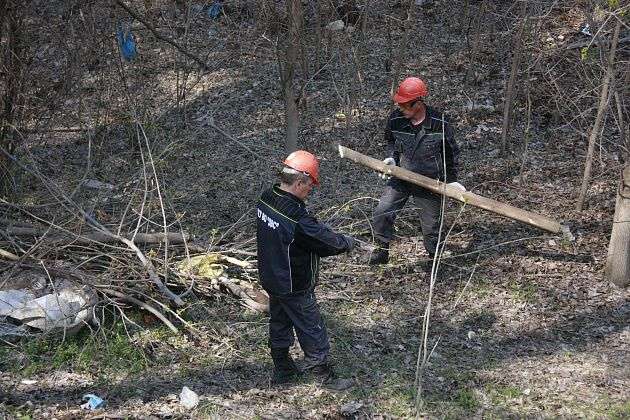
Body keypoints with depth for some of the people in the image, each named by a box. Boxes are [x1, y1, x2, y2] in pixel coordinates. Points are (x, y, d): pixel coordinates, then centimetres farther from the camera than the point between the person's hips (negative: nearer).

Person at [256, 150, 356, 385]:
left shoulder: (266, 199, -7)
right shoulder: (297, 218, -34)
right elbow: (327, 242, -23)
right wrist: (348, 242, -3)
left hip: (271, 279, 8)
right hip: (295, 288, -8)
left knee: (279, 325, 23)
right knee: (312, 332, 9)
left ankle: (282, 371, 39)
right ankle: (325, 378, 23)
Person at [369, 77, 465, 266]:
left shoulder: (440, 123, -17)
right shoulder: (395, 119, -12)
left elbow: (450, 153, -1)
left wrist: (451, 180, 0)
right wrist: (391, 157, -8)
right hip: (400, 178, 2)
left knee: (430, 226, 7)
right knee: (381, 214, -9)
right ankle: (382, 251, 8)